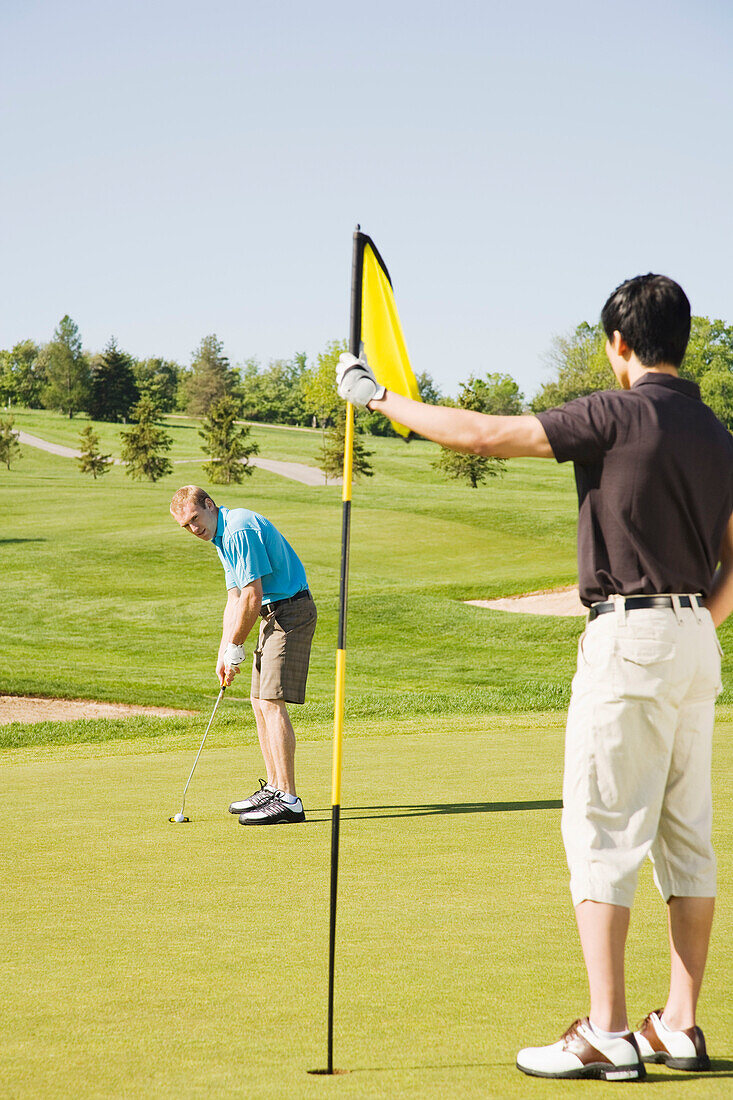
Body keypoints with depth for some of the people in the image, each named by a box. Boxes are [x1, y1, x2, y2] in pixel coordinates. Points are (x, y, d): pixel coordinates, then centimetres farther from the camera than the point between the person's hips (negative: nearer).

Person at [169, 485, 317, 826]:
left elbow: (252, 597, -19)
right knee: (260, 700, 13)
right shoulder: (223, 537, 16)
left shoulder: (240, 530, -18)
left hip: (290, 612, -11)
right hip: (274, 614, 11)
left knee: (272, 702, -14)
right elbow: (235, 599, 19)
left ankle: (288, 801, -16)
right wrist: (224, 653, 11)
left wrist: (235, 648, -9)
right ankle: (274, 789, 21)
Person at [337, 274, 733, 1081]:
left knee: (601, 832, -4)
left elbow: (483, 434, -12)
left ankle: (606, 1033, -5)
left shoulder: (621, 415, -11)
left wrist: (378, 397, -2)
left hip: (630, 636, -8)